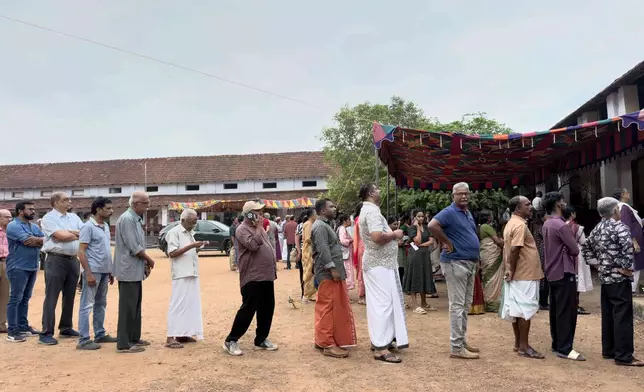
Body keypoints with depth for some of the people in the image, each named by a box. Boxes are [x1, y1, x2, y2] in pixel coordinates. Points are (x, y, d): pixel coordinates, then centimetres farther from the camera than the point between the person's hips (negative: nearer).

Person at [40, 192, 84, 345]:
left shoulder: (74, 217, 14)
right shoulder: (48, 218, -5)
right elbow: (62, 236, -17)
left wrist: (71, 232, -11)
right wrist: (78, 234, -2)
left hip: (73, 260, 6)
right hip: (56, 260, -6)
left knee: (69, 297, 13)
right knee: (51, 298, -2)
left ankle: (66, 328, 24)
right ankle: (46, 333, 3)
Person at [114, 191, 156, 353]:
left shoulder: (136, 219, 13)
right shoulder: (127, 219, -17)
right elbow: (134, 248, -21)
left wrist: (145, 263, 7)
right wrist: (149, 260, -8)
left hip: (135, 271, 10)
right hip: (129, 271, -10)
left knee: (135, 307, 15)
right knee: (128, 308, -4)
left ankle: (134, 338, 24)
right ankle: (124, 344, 2)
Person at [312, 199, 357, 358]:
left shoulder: (326, 225, 21)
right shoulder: (320, 226, -13)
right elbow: (323, 250, -22)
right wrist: (332, 269, -24)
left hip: (333, 273, 11)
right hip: (328, 274, -11)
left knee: (335, 308, 15)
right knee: (328, 309, -6)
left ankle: (323, 340, 23)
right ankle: (328, 344, -1)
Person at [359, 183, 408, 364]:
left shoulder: (367, 210, 16)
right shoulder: (372, 211, -18)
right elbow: (377, 237, -31)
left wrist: (392, 234, 10)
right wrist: (394, 235, -14)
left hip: (378, 262, 11)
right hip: (380, 264, -11)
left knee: (380, 303, 16)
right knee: (383, 303, -8)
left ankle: (380, 339, 25)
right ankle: (381, 348, -4)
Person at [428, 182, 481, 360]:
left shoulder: (468, 213, 15)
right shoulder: (449, 212, -14)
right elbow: (432, 225, -30)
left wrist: (474, 257, 15)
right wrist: (447, 242, -21)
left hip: (470, 263, 9)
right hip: (455, 263, -9)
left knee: (466, 304, 15)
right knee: (457, 305, -6)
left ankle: (462, 339, 26)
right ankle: (457, 348, -1)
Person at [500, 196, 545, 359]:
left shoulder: (511, 223, 15)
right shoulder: (520, 225, -17)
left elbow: (508, 249, 16)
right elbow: (514, 250, -25)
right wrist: (512, 270, -18)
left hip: (517, 274, 10)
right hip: (525, 274, -10)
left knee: (517, 309, 13)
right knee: (526, 310, -5)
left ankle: (518, 343, 20)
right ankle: (524, 346, 0)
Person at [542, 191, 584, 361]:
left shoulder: (547, 224, 11)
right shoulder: (561, 225, -18)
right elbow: (575, 250, -15)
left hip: (552, 272, 9)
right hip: (564, 272, -9)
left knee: (556, 310, 13)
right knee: (567, 311, -5)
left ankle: (557, 343, 20)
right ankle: (564, 349, -3)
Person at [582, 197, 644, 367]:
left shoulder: (597, 229, 11)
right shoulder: (619, 227, -13)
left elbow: (586, 248, 20)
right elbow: (627, 247, -28)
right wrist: (627, 267, -17)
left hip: (604, 277, 8)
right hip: (619, 278, -8)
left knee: (608, 314, 14)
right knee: (623, 316, -4)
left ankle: (608, 350, 21)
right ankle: (623, 356, -2)